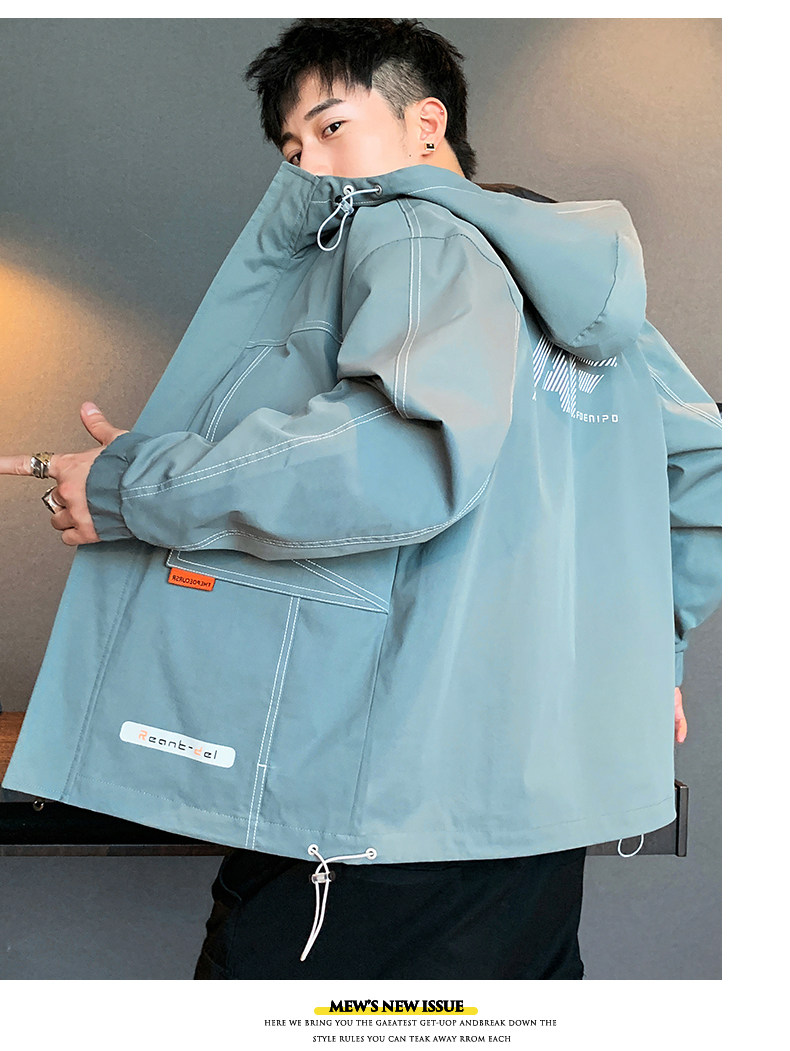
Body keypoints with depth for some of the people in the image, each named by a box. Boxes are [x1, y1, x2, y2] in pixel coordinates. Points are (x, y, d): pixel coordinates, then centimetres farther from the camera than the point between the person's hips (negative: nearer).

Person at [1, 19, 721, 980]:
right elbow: (716, 469, 20)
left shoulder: (412, 231, -7)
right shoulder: (581, 286, 17)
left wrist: (131, 484, -17)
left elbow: (415, 457, -28)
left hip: (404, 800, -9)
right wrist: (649, 645, 25)